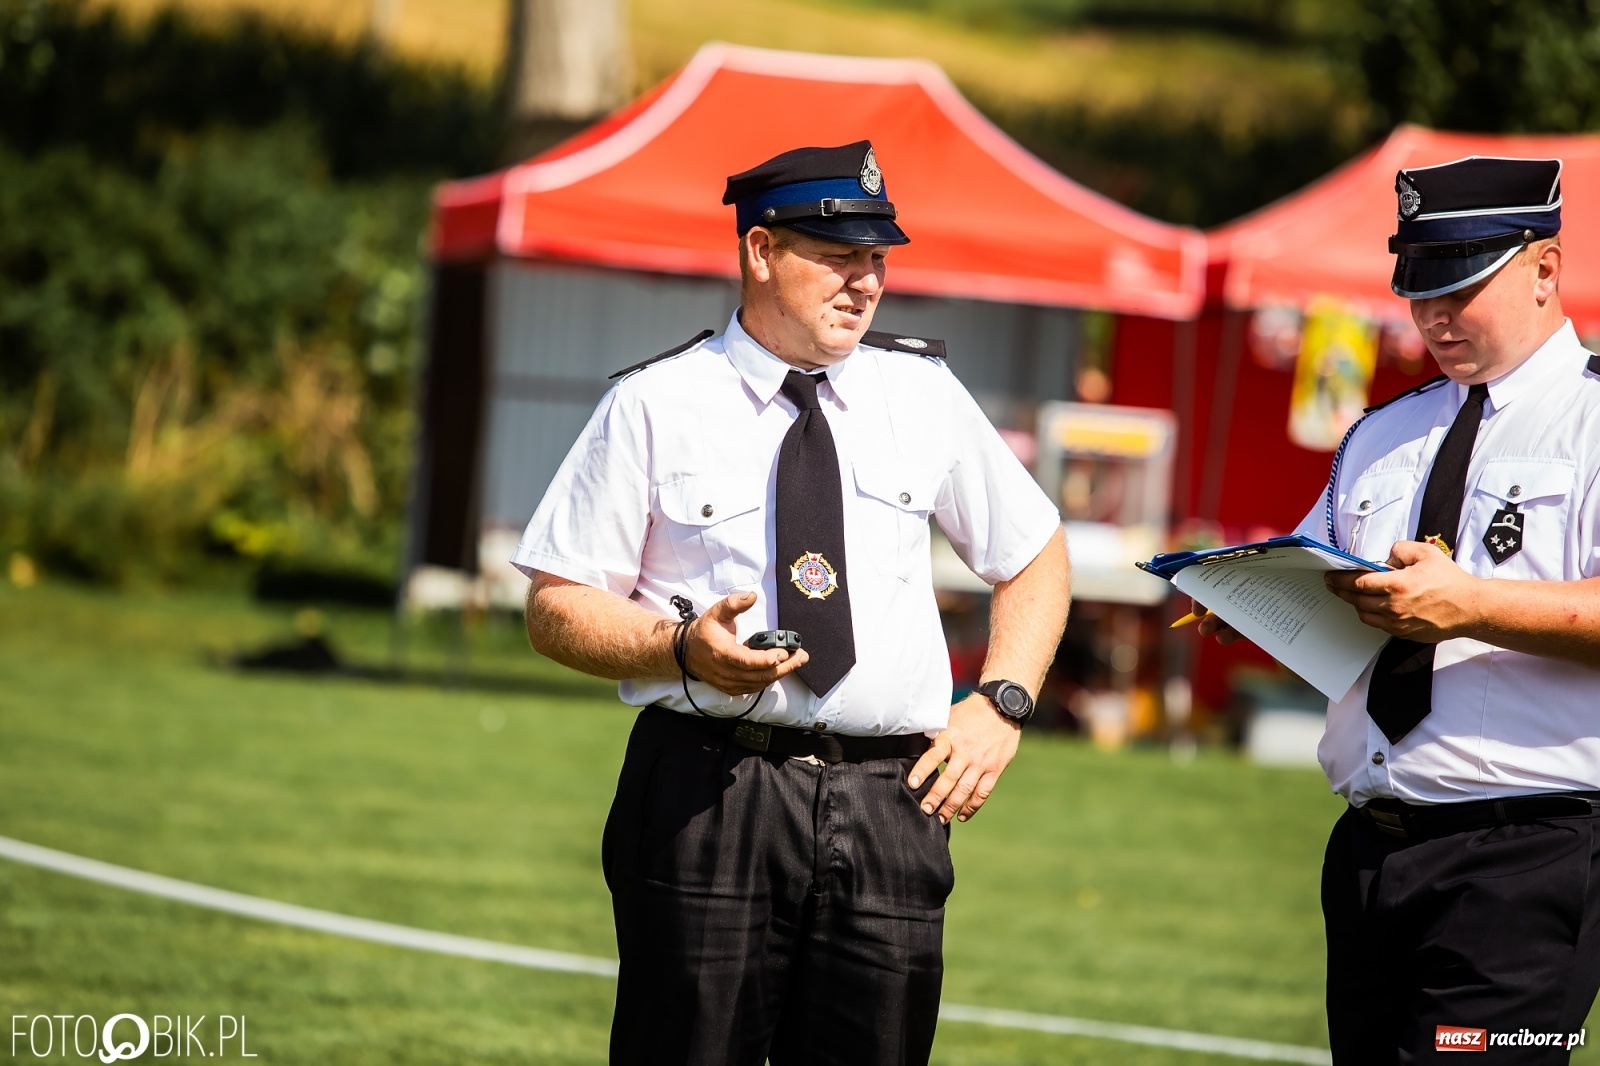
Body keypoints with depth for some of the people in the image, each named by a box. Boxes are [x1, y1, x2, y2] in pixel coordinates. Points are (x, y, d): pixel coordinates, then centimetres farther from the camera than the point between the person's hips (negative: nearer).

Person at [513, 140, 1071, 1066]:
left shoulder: (925, 394, 11)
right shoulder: (656, 407, 2)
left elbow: (1036, 555, 23)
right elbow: (556, 609, 3)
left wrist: (1001, 705, 7)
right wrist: (683, 646, -15)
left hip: (889, 803, 3)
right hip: (707, 796, -3)